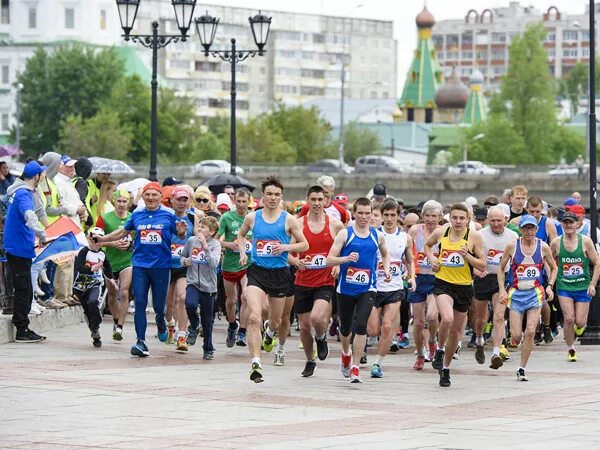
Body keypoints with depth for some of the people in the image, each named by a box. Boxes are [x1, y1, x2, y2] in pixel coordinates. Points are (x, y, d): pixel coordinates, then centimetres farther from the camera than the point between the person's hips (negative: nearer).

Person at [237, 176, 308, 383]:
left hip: (280, 273, 1)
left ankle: (270, 333, 57)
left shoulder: (288, 219, -3)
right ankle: (255, 363, -23)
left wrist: (285, 247, -14)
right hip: (257, 271, -1)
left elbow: (304, 245, 4)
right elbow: (241, 235, 23)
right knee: (254, 317, -20)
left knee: (275, 320, 18)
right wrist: (242, 252, 4)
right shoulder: (252, 218, 2)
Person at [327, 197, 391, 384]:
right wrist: (346, 258, -26)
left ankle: (355, 368, -13)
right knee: (345, 328, 14)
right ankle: (346, 354, 47)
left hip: (367, 289, 0)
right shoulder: (345, 234, -3)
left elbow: (385, 255, 25)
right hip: (346, 288, 0)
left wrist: (386, 269, 7)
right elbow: (330, 259, -8)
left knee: (361, 326, -18)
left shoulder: (377, 236, 5)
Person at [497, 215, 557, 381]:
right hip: (516, 293, 0)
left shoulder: (543, 247, 0)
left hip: (535, 293, 0)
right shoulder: (512, 246, -2)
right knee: (516, 336, -5)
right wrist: (502, 290, -2)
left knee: (530, 332, -13)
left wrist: (550, 286, 1)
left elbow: (553, 268, 15)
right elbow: (501, 268, 7)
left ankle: (521, 369, -2)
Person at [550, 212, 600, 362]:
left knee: (580, 322, -3)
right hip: (564, 286, 0)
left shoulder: (585, 241, -6)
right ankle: (570, 350, 6)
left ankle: (580, 325, 36)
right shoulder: (556, 243, -3)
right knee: (569, 319, -12)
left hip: (583, 287, 0)